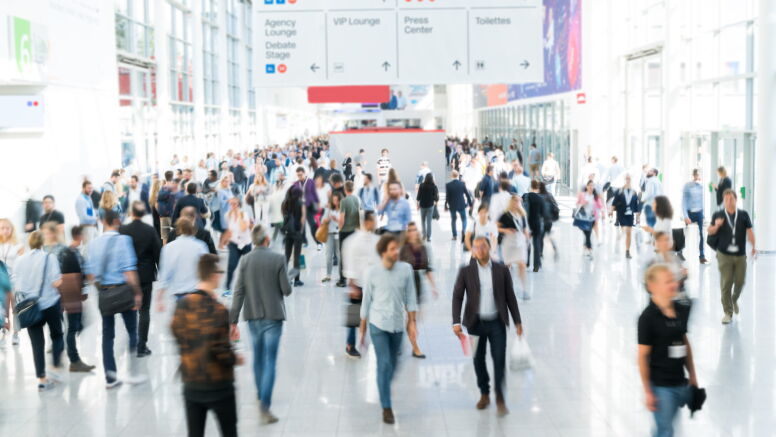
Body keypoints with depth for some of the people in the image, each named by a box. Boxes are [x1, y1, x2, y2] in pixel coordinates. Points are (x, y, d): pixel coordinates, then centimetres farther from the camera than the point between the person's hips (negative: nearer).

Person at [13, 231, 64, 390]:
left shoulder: (19, 261, 0)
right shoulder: (49, 258, -9)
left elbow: (16, 286, -1)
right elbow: (56, 283, -14)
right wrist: (60, 278, 7)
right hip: (50, 304, -2)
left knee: (37, 343, 7)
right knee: (57, 336, 20)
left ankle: (41, 378, 7)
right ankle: (56, 367, 10)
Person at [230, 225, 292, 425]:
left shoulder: (246, 260, -3)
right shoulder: (278, 259, -11)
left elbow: (238, 292, -5)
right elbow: (286, 290, -9)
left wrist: (233, 321, -3)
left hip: (253, 316, 4)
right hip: (273, 316, -4)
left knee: (258, 358, 21)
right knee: (270, 361, -2)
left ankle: (260, 395, 39)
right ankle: (265, 406, -11)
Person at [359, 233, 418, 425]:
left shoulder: (406, 269, -5)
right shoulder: (373, 273, -8)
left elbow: (410, 297, 2)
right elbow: (366, 301, 1)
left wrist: (412, 323, -1)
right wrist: (362, 329, 7)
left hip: (397, 324, 3)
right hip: (378, 324, -2)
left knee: (392, 364, 13)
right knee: (384, 364, -8)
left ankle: (384, 389, 40)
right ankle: (386, 407, -1)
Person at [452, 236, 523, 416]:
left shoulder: (502, 270, 1)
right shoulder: (466, 271, -1)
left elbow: (510, 297, 5)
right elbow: (457, 297, -3)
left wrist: (517, 321, 5)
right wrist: (456, 322, -12)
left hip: (497, 323, 0)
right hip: (476, 323, 1)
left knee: (499, 359, -5)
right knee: (478, 360, 10)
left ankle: (500, 398, 6)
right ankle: (484, 394, 28)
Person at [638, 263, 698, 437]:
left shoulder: (681, 310, 3)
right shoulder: (648, 317, -16)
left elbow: (685, 343, 13)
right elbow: (643, 356, -13)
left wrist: (692, 376, 15)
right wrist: (647, 391, -12)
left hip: (680, 382, 6)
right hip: (661, 385, -6)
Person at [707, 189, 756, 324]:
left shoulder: (743, 215, 3)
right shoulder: (718, 215, 0)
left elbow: (749, 231, 2)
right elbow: (710, 231, -2)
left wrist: (753, 246, -6)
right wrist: (716, 226, -23)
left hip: (740, 255, 2)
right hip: (724, 255, -2)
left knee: (740, 281, 7)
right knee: (726, 284, -3)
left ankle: (734, 299, 39)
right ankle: (728, 313, 5)